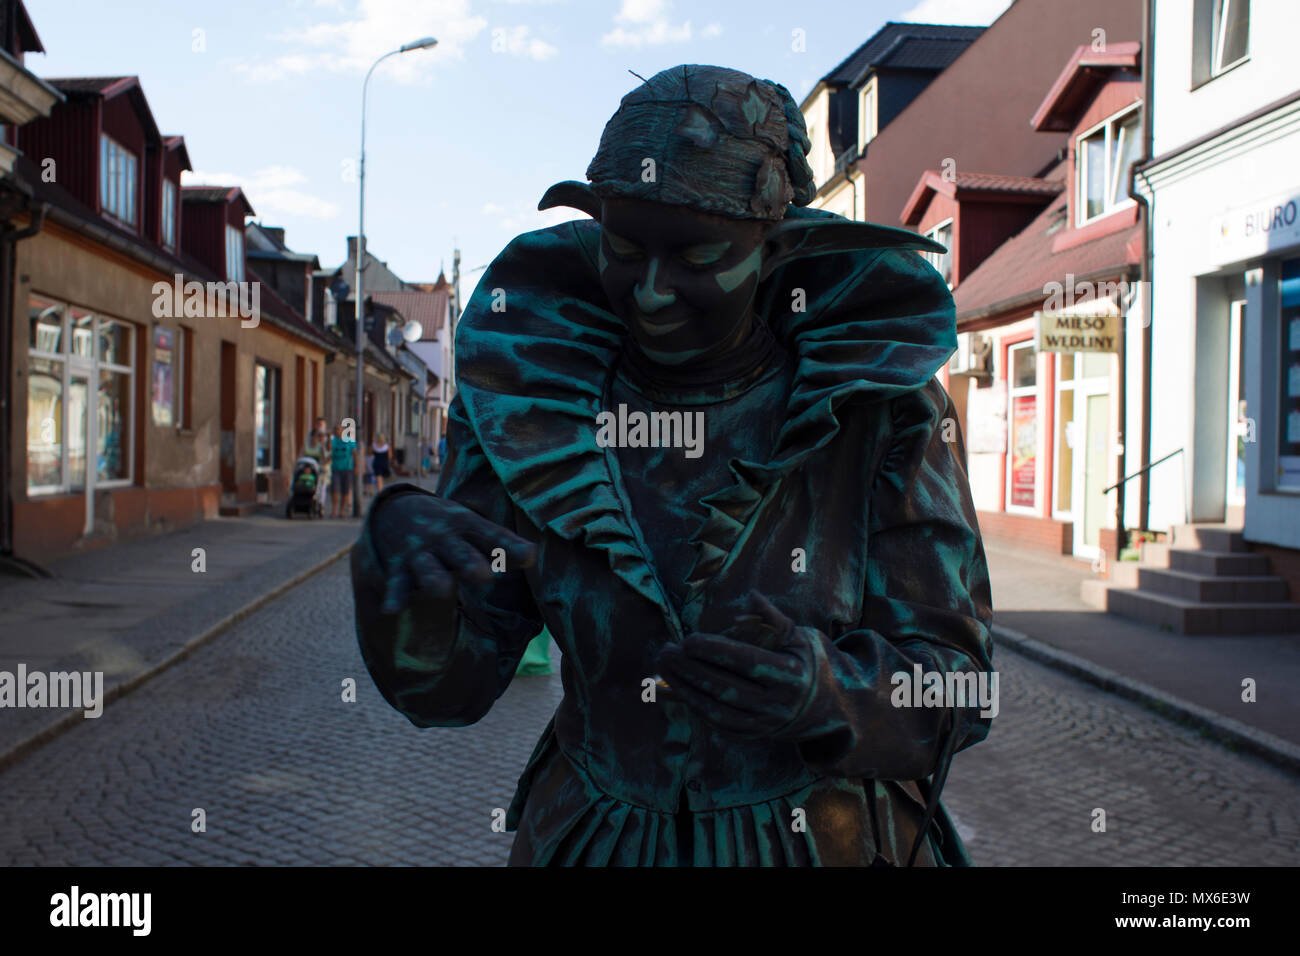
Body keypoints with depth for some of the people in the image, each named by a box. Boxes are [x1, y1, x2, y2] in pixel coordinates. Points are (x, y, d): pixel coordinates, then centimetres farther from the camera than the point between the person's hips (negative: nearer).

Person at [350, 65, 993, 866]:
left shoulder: (881, 401, -17)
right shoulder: (536, 391, -12)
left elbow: (949, 689, -15)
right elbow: (447, 679, -13)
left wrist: (821, 693, -36)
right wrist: (398, 539, -34)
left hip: (832, 838, -1)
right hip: (593, 837, 2)